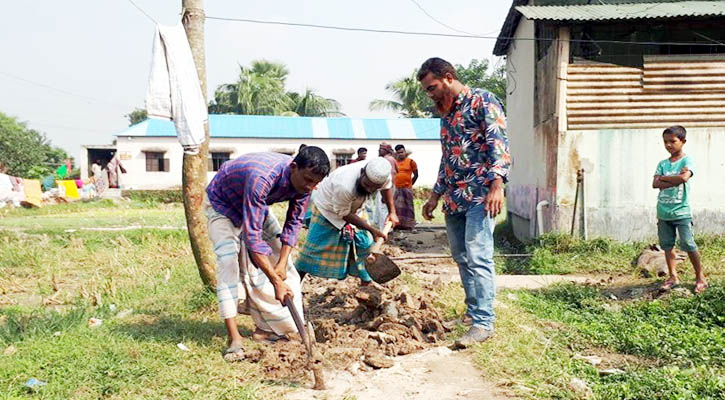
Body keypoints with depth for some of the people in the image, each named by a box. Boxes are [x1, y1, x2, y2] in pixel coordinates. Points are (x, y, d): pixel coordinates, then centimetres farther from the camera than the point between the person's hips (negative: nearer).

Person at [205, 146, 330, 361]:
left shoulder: (303, 182, -23)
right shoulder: (262, 178, -45)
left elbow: (294, 222, -11)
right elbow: (252, 235, -45)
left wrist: (282, 263, -22)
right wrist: (276, 282, -45)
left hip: (257, 205, 7)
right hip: (222, 203, -7)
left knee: (277, 259, 1)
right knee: (228, 264, -20)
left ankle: (266, 327, 8)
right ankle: (234, 337, -17)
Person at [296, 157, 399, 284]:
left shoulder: (381, 174, -27)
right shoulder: (344, 186, -45)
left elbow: (387, 186, 1)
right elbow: (344, 214, -27)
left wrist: (392, 211, -2)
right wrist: (371, 228, -25)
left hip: (351, 208, 6)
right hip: (327, 209, -6)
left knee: (364, 244, 4)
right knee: (314, 248, -7)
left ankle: (366, 280, 20)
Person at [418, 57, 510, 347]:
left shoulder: (482, 101, -4)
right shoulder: (446, 113, 20)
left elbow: (498, 143, -14)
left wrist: (497, 183, -25)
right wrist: (435, 195, 24)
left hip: (479, 194, -8)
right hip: (453, 197, 8)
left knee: (477, 257, -12)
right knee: (461, 257, 11)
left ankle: (483, 322, -8)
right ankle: (473, 311, 22)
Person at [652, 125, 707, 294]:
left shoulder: (687, 160, -4)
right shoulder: (662, 163, 9)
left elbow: (684, 177, -22)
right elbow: (655, 184, -4)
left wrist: (664, 178, -9)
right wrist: (675, 179, -14)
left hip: (681, 212, -5)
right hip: (663, 212, 5)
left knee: (688, 245, -3)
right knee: (667, 245, 9)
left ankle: (700, 277, 12)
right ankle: (673, 276, 19)